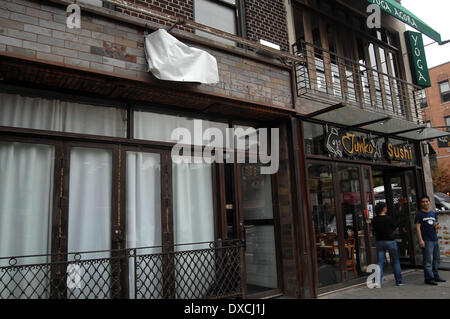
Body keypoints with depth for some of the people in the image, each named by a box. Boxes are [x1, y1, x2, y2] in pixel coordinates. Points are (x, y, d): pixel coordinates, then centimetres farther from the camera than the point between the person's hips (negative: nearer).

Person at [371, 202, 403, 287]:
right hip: (390, 241, -3)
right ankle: (399, 281, 22)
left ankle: (378, 282, -7)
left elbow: (374, 231, 4)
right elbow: (395, 228, 1)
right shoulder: (388, 218, -14)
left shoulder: (374, 220, -4)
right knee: (396, 261, 14)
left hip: (379, 242, 3)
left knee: (380, 262, 5)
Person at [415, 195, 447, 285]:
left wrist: (436, 226, 0)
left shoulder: (433, 213, 15)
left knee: (436, 259, 14)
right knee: (428, 260, -7)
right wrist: (420, 240, -15)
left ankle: (436, 276, 26)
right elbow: (418, 227, -8)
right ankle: (429, 278, -1)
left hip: (435, 239, 7)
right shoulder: (419, 214, -3)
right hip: (426, 240, -7)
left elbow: (436, 223, 25)